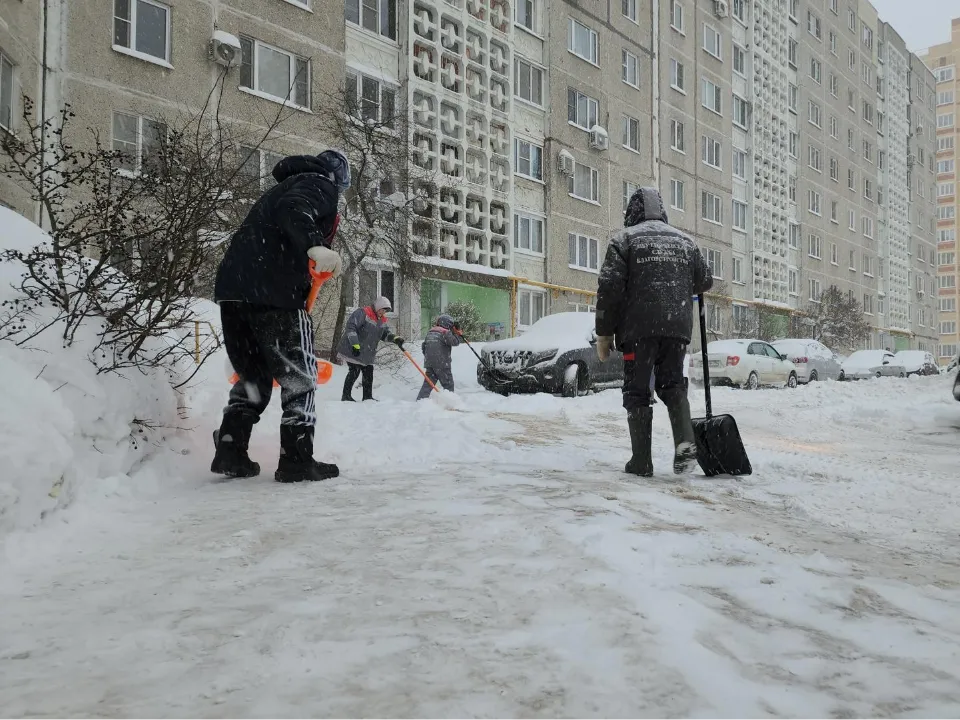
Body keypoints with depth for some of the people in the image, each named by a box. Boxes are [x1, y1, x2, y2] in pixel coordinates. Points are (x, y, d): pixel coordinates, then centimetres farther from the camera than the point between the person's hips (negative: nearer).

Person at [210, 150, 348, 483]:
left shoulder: (286, 185, 32)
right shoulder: (321, 185, 5)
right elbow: (293, 209, -19)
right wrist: (314, 245, -37)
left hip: (233, 287, 8)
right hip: (274, 292, -8)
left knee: (253, 373, 18)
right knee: (299, 375, 1)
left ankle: (229, 451, 14)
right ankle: (296, 459, 2)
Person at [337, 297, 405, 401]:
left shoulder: (382, 320, 10)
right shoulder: (362, 313, -17)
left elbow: (386, 333, 10)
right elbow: (350, 327, -25)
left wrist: (395, 338, -13)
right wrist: (355, 344, -30)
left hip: (367, 354, 8)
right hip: (353, 350, -8)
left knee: (368, 373, 9)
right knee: (355, 371, -10)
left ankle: (367, 397, 20)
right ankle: (346, 396, 0)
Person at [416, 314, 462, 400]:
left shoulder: (430, 332, 16)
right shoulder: (445, 333, -8)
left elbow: (424, 347, 20)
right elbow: (455, 342, -16)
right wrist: (456, 334, -1)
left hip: (429, 363, 7)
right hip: (442, 364, -6)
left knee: (428, 384, 8)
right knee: (448, 384, 5)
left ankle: (420, 400, -1)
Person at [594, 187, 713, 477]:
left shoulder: (625, 239, 1)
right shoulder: (685, 241, 16)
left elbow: (609, 289, -6)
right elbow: (705, 282, 24)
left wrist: (604, 333, -1)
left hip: (639, 328, -4)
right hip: (678, 327, 4)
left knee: (637, 392, 5)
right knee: (672, 384, 15)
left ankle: (642, 461, 3)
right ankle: (685, 441, -7)